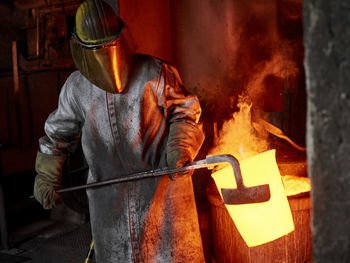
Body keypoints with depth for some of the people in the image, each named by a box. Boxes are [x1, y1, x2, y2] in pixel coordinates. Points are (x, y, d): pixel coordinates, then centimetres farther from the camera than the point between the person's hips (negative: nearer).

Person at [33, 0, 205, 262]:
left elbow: (184, 113, 0)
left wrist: (180, 147, -17)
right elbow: (59, 133, 13)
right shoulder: (76, 87, 1)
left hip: (160, 183, -3)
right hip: (108, 194, 3)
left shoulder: (156, 73, -9)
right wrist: (46, 175, 6)